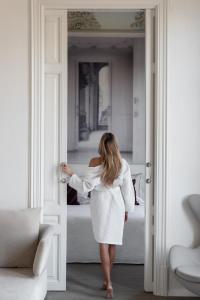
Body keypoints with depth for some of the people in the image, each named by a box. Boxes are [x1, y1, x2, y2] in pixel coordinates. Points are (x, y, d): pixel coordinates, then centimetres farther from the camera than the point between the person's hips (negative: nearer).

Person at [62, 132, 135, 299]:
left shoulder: (95, 163, -14)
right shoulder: (123, 163, -5)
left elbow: (86, 187, -14)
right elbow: (127, 189, 0)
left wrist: (71, 174, -3)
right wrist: (127, 209, 11)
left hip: (100, 204, -3)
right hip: (116, 205, 3)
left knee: (103, 244, 0)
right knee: (112, 243, 14)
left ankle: (109, 284, -4)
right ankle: (107, 278, 27)